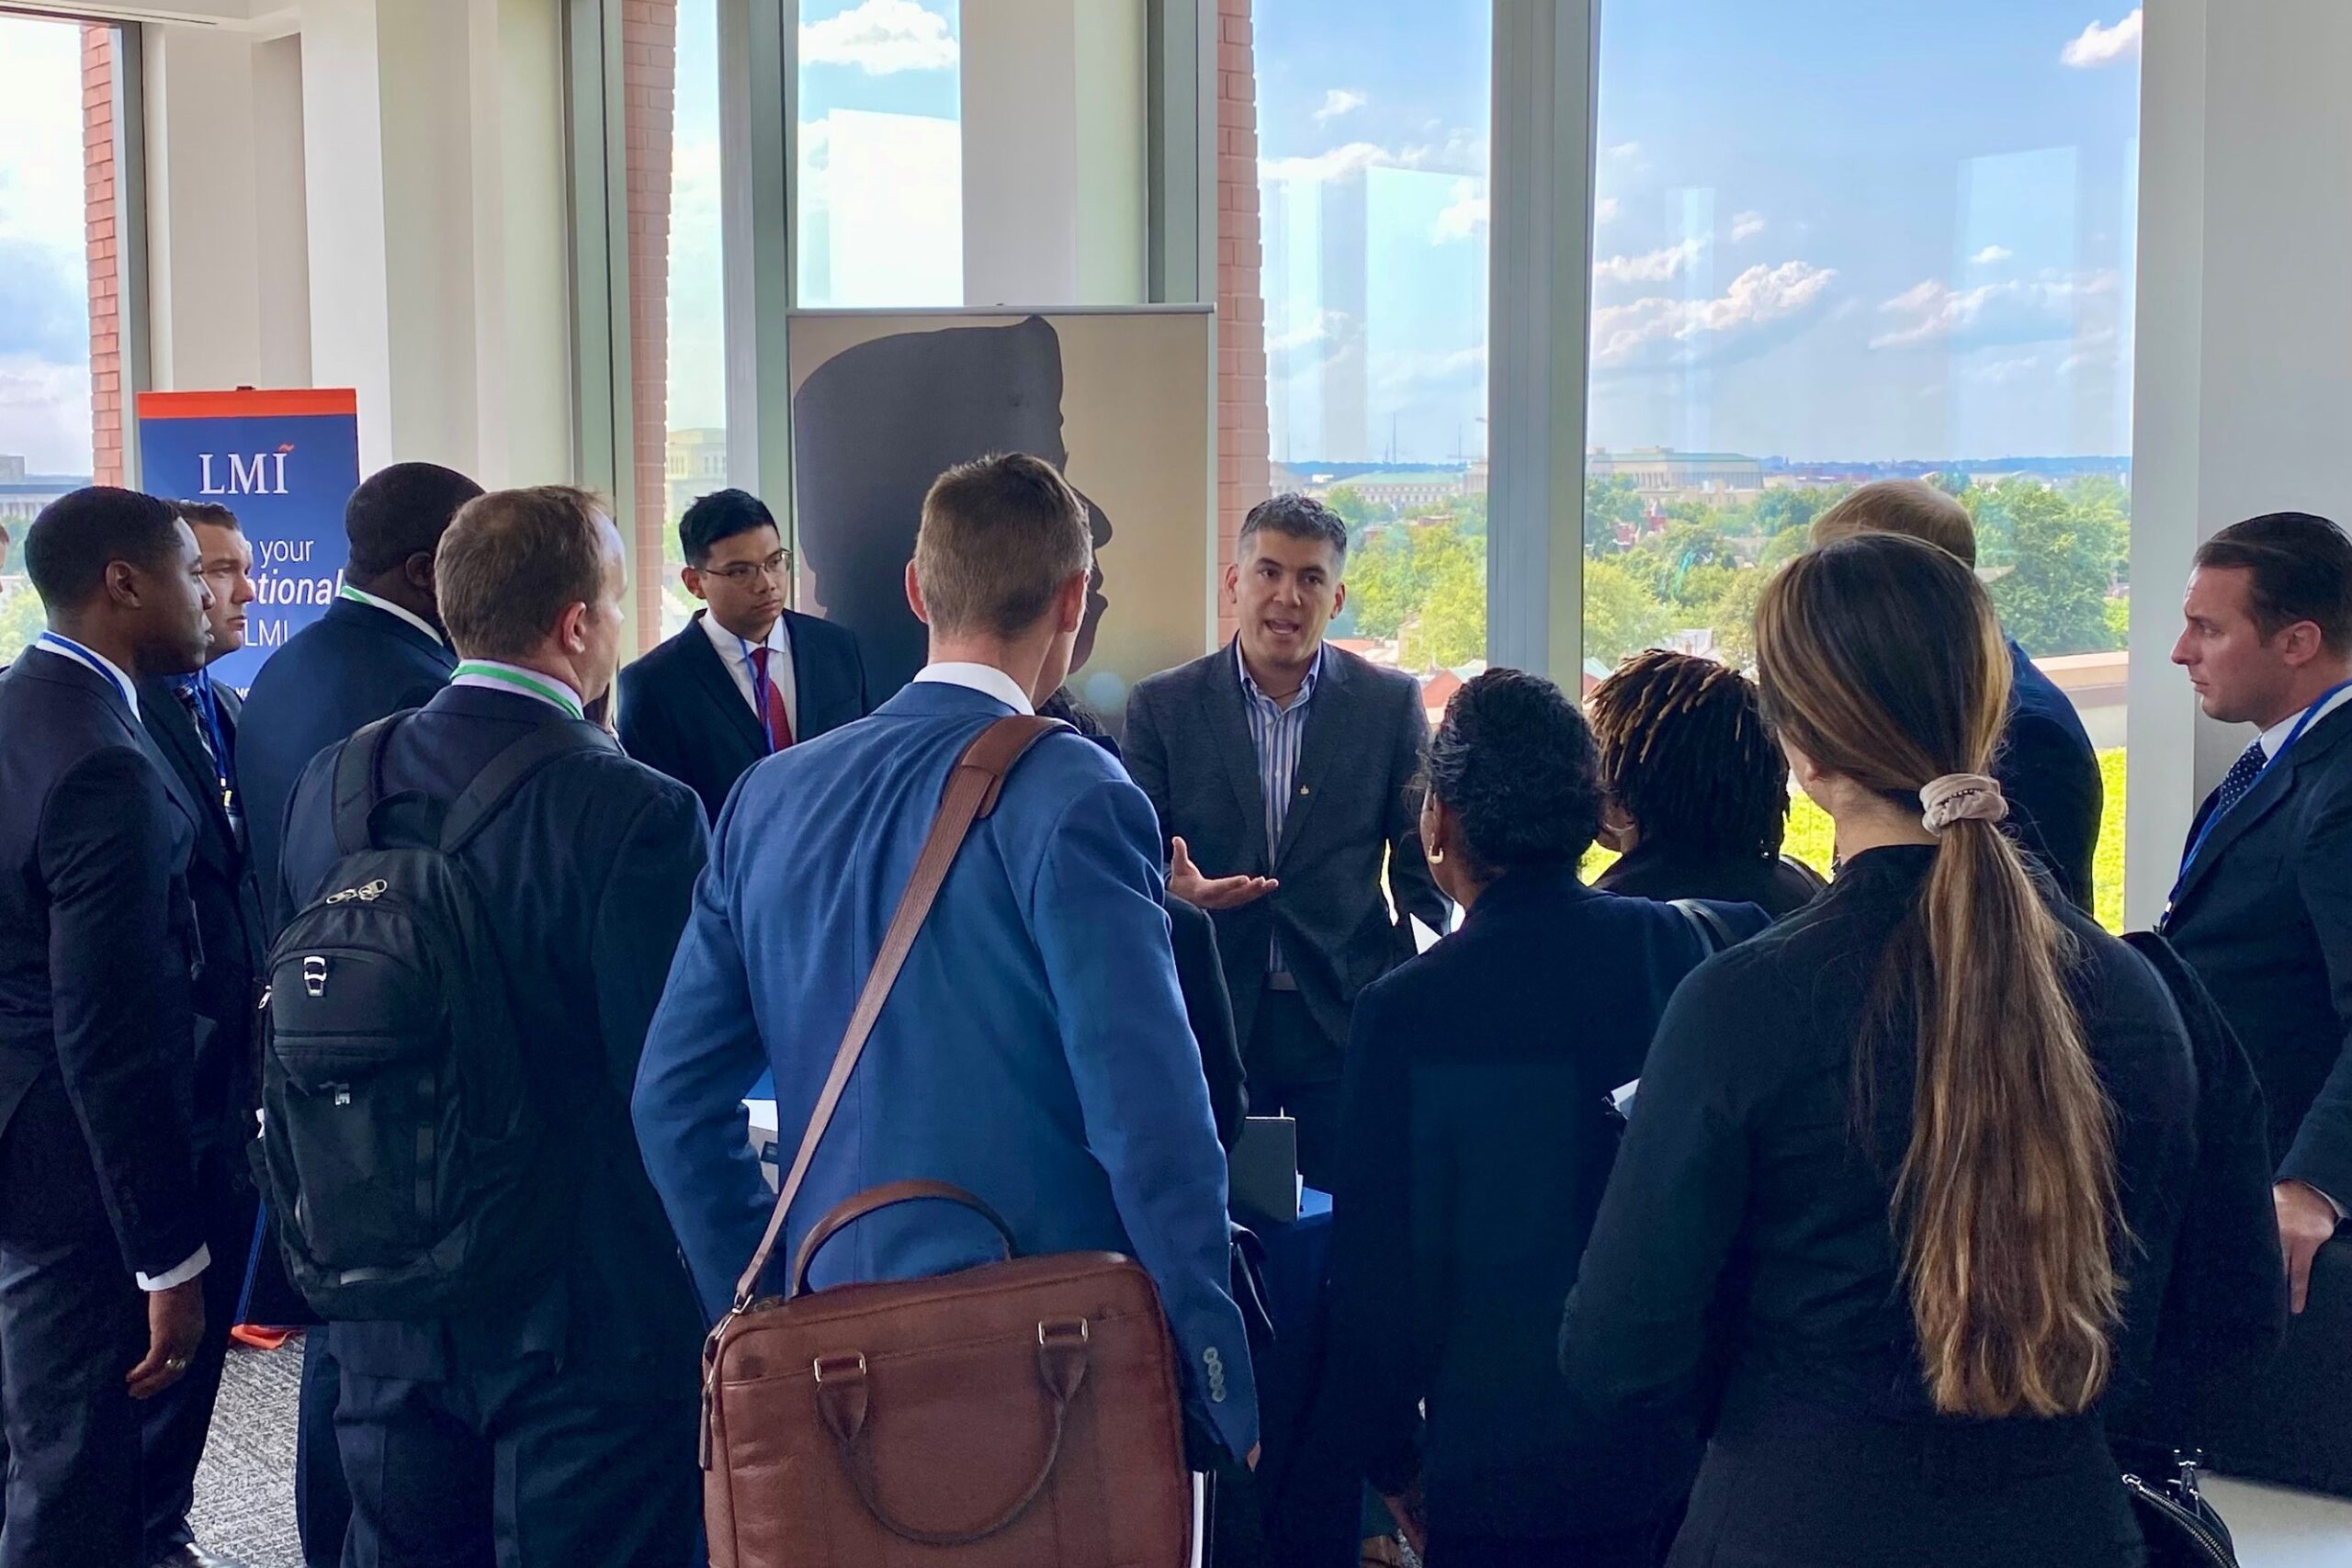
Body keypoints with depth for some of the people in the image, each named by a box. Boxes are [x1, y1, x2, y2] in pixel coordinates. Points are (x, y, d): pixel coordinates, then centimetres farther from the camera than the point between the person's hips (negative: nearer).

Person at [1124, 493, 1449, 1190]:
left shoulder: (1392, 703, 4)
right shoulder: (1161, 706, 3)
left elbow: (1422, 863, 6)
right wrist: (1175, 890, -19)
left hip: (1347, 1022, 0)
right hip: (1210, 1021, 0)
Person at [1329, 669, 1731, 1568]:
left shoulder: (1402, 1013, -19)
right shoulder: (1677, 946, -7)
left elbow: (1373, 1270, -12)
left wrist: (1391, 1461, 2)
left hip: (1505, 1465, -4)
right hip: (1678, 1445, 4)